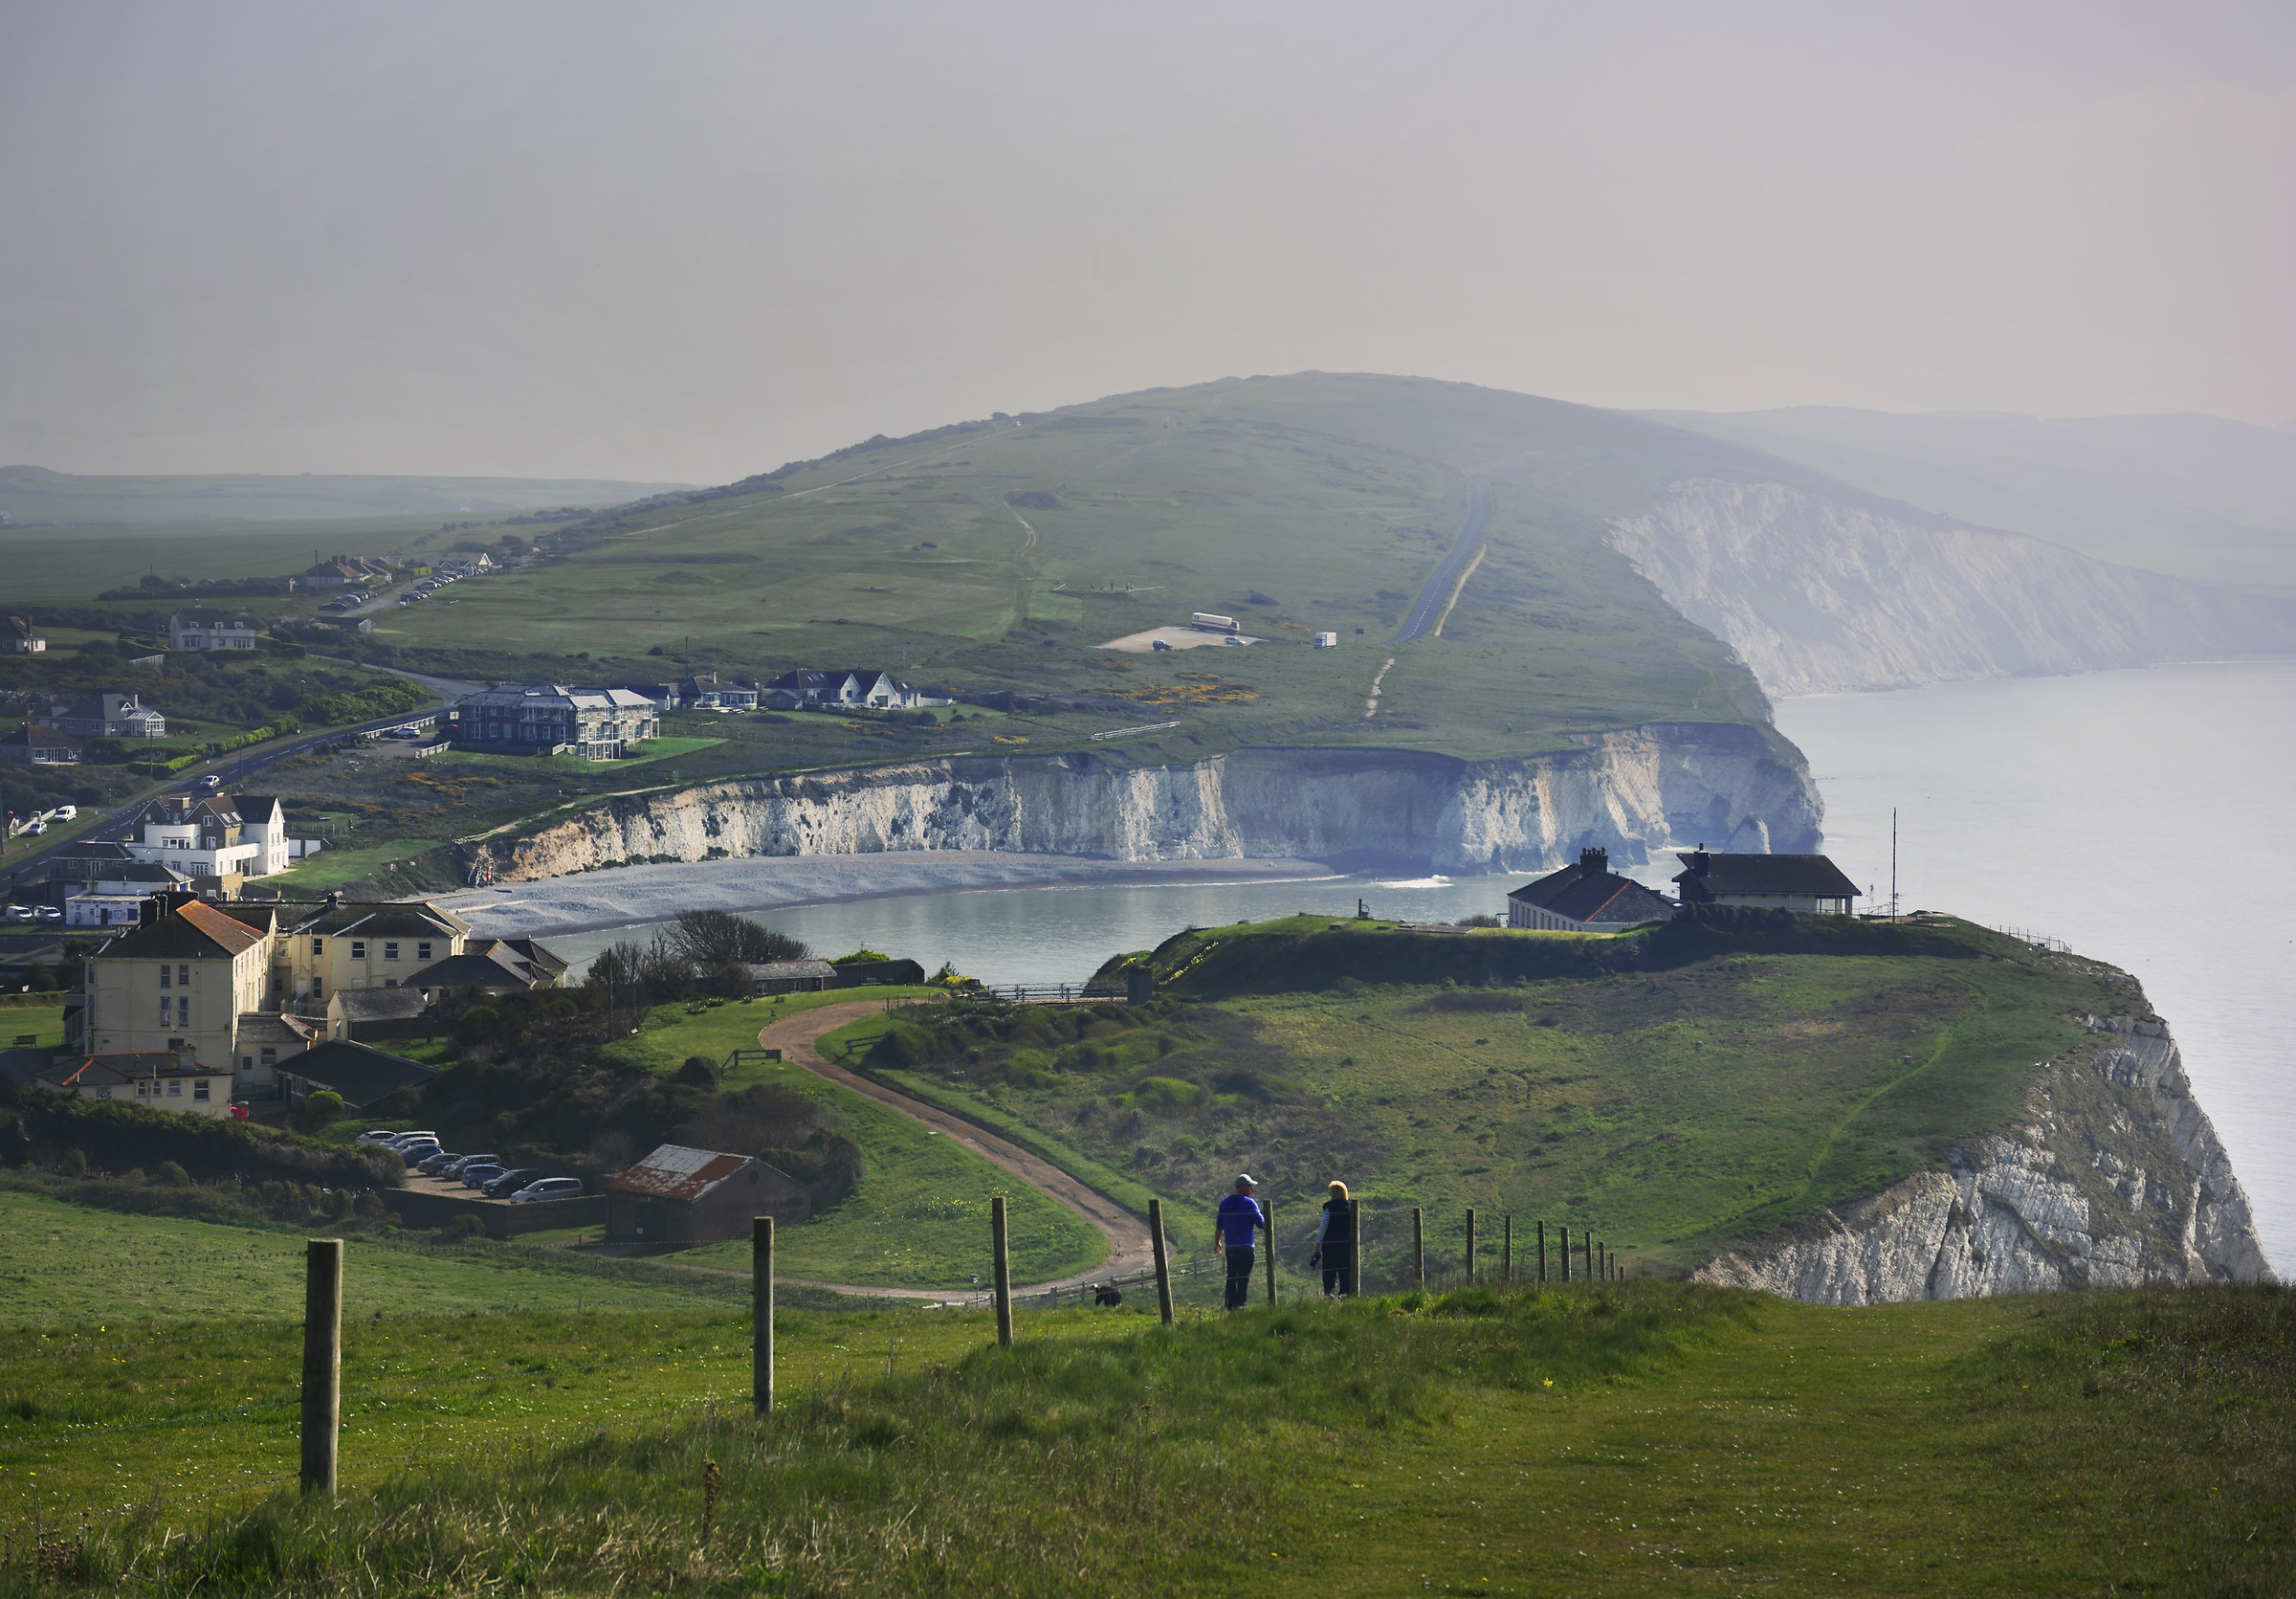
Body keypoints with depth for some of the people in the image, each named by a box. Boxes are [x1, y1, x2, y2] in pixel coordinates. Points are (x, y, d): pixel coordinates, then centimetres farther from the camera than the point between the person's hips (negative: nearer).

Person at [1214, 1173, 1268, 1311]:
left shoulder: (1224, 1203, 9)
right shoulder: (1249, 1203, -9)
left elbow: (1219, 1225, 14)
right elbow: (1261, 1224, -5)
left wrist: (1217, 1242, 25)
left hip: (1229, 1248, 6)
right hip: (1246, 1248, -6)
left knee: (1231, 1277, 10)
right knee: (1244, 1278, -3)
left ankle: (1230, 1306, 9)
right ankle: (1241, 1303, -9)